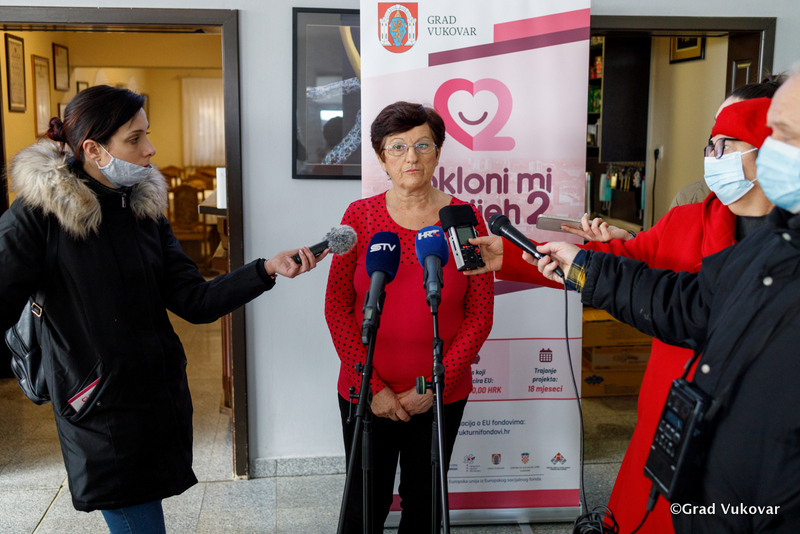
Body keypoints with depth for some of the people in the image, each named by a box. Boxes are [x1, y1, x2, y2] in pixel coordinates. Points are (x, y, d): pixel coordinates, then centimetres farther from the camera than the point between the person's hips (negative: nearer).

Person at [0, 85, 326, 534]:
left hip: (163, 398, 5)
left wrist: (266, 269, -12)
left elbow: (194, 302, 0)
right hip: (102, 409, -5)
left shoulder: (145, 208, 4)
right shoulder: (39, 215, -12)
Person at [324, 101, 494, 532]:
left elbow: (480, 316, -4)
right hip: (367, 394, 0)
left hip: (441, 396, 0)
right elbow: (337, 307, -4)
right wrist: (373, 386, -9)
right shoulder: (359, 215, -3)